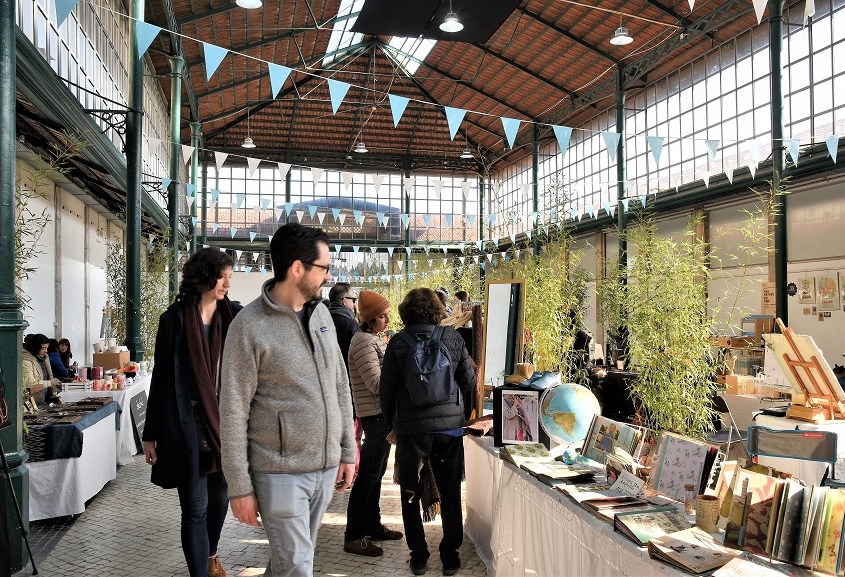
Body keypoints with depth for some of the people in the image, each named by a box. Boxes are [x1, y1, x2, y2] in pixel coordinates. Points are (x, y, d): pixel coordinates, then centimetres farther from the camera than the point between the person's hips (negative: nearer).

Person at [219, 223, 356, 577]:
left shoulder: (321, 312, 5)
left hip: (326, 468, 6)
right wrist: (240, 488, -10)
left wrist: (346, 451, 10)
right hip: (280, 472, -6)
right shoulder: (250, 325, -14)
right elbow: (233, 412, -12)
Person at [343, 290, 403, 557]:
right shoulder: (364, 341, -17)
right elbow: (376, 383, -21)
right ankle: (353, 537, 6)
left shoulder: (373, 338, 14)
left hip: (381, 412, 10)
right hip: (375, 414, -10)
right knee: (368, 475, -3)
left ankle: (372, 525, 30)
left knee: (376, 473, 18)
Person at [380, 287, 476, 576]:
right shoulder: (452, 337, -4)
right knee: (450, 494, 14)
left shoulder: (397, 343, -7)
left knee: (411, 495, 14)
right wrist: (462, 413, 16)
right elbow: (469, 381, 0)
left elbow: (386, 391, -3)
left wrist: (393, 423, 13)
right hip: (449, 426, 1)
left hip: (410, 429, -1)